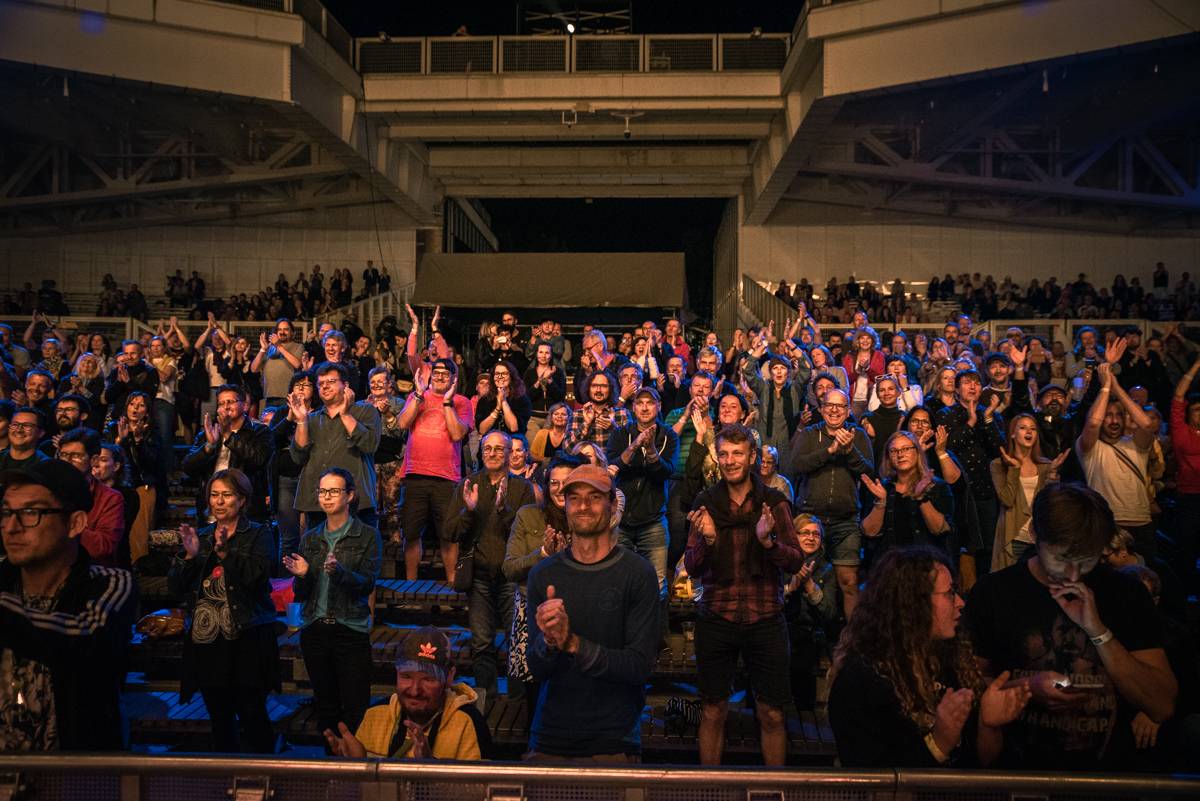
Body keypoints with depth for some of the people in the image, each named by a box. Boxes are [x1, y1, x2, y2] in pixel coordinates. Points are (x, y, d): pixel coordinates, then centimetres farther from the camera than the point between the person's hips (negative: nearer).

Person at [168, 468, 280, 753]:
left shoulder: (259, 534, 1)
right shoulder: (201, 536, 14)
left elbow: (257, 575, -15)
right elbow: (175, 585, 6)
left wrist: (225, 552, -24)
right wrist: (190, 555, -10)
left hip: (246, 637, -5)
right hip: (206, 637, 5)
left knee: (252, 714, -3)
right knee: (219, 717, 13)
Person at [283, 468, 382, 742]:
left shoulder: (367, 536, -2)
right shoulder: (310, 538, 11)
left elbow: (367, 585, -12)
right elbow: (300, 595, 11)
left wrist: (339, 571, -28)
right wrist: (301, 575, -10)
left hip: (351, 630, -4)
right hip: (314, 630, 4)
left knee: (355, 709, -5)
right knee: (325, 706, 13)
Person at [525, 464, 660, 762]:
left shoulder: (638, 573, -10)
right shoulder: (543, 574, -1)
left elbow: (641, 664, -14)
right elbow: (537, 669, -1)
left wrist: (574, 643, -25)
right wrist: (548, 641, -24)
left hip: (613, 744, -3)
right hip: (548, 741, 3)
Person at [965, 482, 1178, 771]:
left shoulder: (1127, 594, 3)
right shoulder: (991, 593, -2)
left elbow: (1162, 708, -2)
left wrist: (1098, 631, -12)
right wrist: (1025, 687, -14)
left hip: (1108, 768, 3)